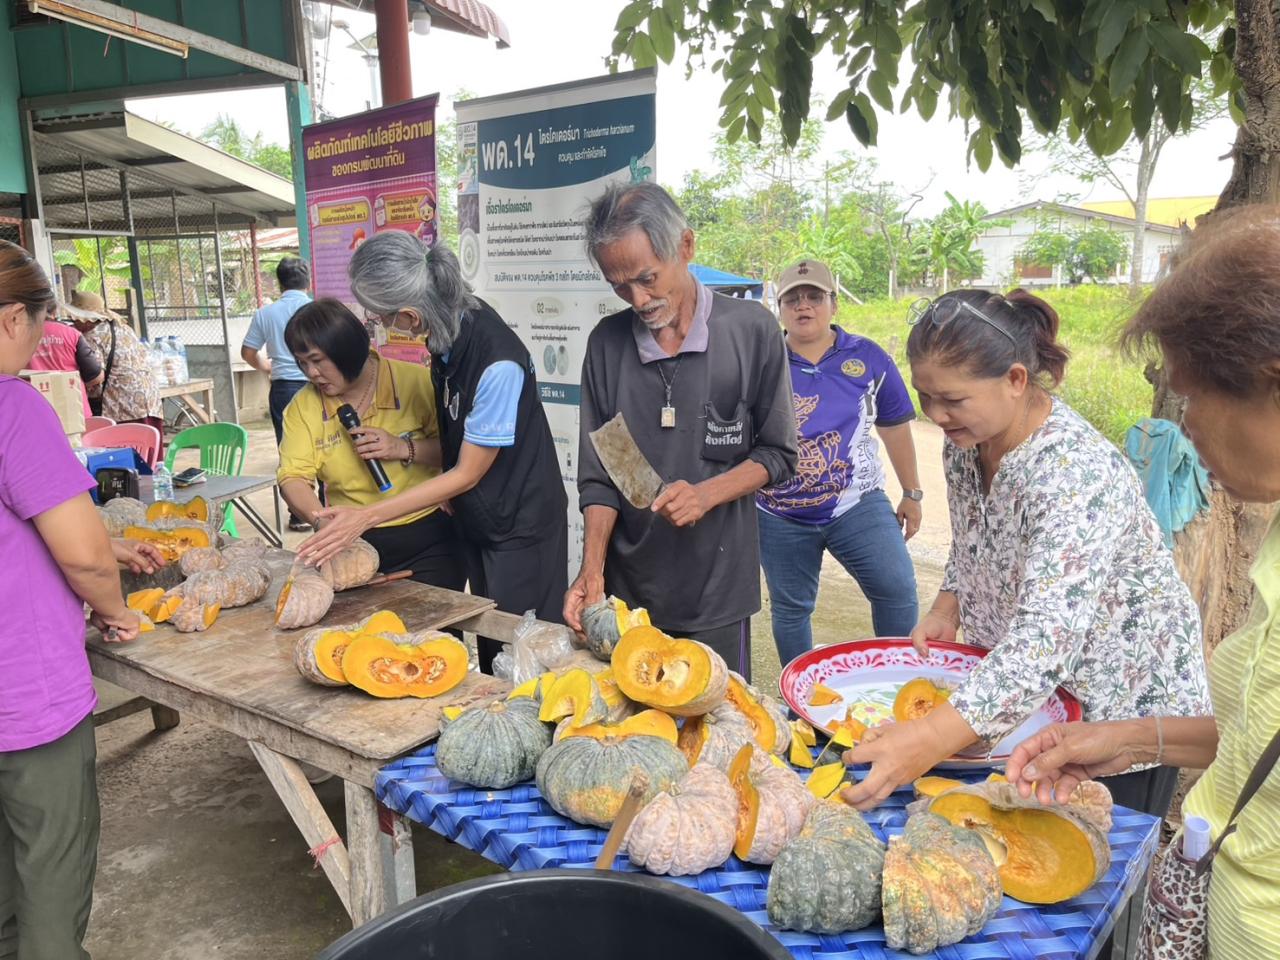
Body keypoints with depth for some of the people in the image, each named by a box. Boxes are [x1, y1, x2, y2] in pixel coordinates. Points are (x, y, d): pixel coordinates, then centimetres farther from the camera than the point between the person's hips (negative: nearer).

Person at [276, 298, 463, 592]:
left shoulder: (416, 381, -8)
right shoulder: (303, 406, 3)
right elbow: (293, 478, -5)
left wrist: (405, 448, -21)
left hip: (427, 541, -2)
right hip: (352, 545, 3)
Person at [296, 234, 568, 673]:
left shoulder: (497, 365, -30)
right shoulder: (450, 325, -8)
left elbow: (468, 473, -20)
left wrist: (366, 516, -19)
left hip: (520, 526, -7)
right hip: (478, 521, 7)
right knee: (488, 648, 18)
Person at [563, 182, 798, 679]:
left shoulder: (751, 330, -5)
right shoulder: (607, 342, 1)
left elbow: (777, 454, 0)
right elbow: (598, 477, 3)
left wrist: (707, 494, -16)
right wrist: (592, 569, -9)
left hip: (718, 587, -2)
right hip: (628, 589, 2)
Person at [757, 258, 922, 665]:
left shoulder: (867, 357, 2)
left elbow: (895, 426, 9)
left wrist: (912, 494, 13)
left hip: (856, 503, 0)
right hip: (780, 514, 0)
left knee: (897, 588, -10)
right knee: (790, 607, 11)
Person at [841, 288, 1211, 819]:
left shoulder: (1078, 472, -33)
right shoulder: (966, 442, -7)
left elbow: (1047, 638, -43)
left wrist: (931, 738, -52)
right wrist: (947, 608, -8)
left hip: (1123, 702, -7)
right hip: (1014, 687, 7)